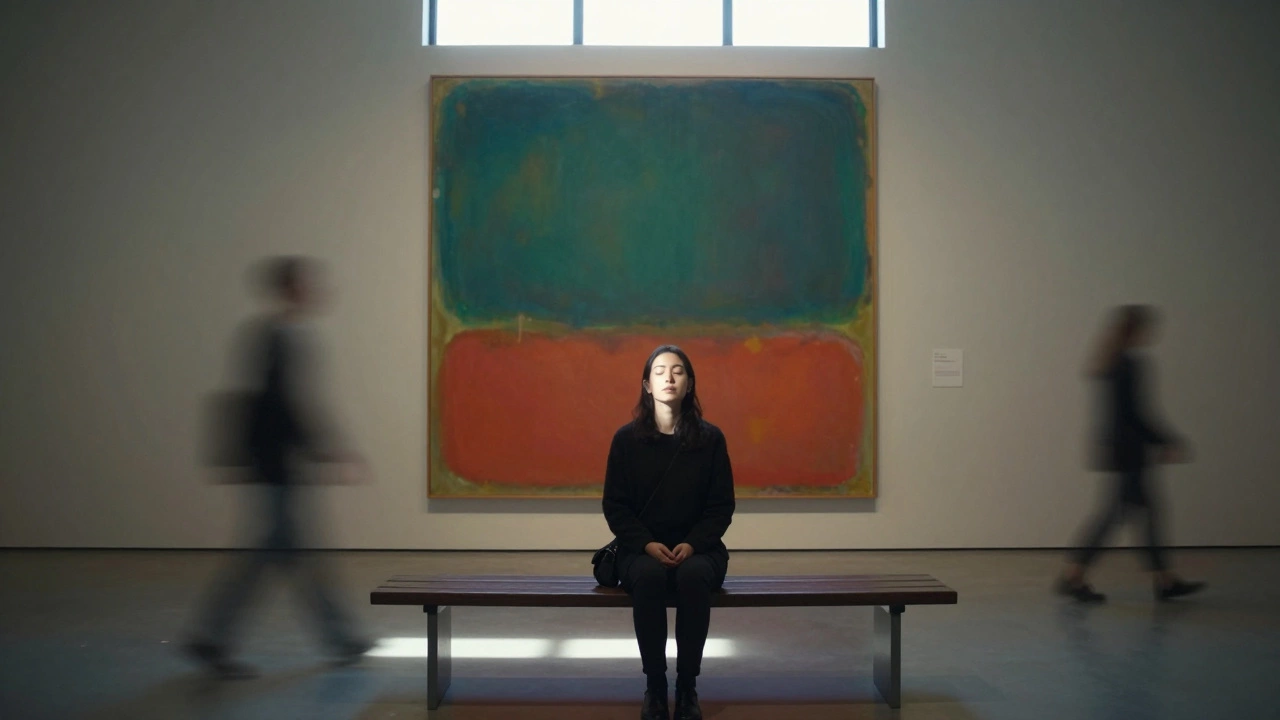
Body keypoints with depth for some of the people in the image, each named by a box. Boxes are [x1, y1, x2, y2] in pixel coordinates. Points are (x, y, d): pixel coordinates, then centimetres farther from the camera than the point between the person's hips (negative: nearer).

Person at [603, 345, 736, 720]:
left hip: (698, 547, 0)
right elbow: (615, 506, 1)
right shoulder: (626, 438, 0)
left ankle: (687, 685, -19)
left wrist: (693, 544, -15)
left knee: (694, 576, -35)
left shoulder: (710, 438, 1)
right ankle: (654, 684, -19)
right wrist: (647, 544, -15)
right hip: (642, 548, 0)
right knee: (648, 577, -35)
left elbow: (721, 506, 2)